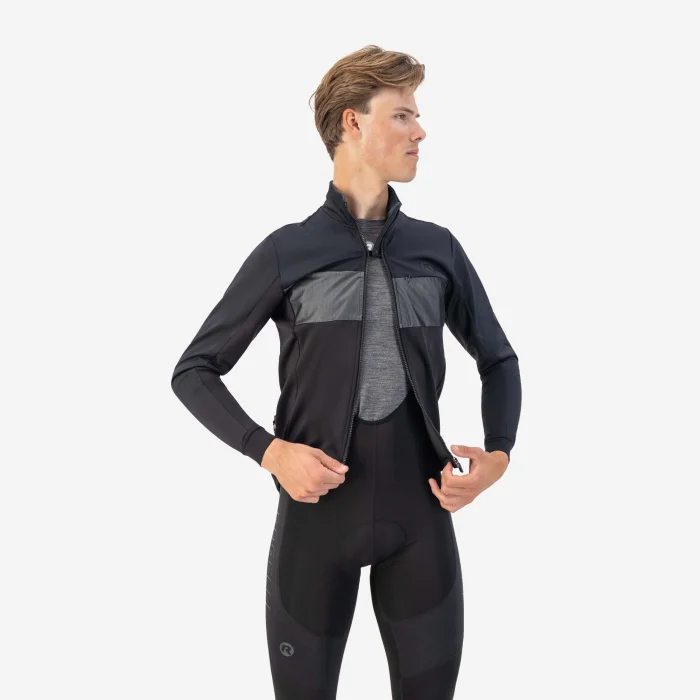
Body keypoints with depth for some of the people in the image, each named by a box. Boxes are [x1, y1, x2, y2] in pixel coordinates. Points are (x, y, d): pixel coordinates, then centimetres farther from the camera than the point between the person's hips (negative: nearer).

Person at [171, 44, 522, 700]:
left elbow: (498, 359, 17)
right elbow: (194, 370, 2)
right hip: (316, 514, -2)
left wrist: (498, 454, 0)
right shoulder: (288, 251, -2)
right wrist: (269, 451, -12)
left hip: (420, 517, 2)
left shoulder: (438, 247, 5)